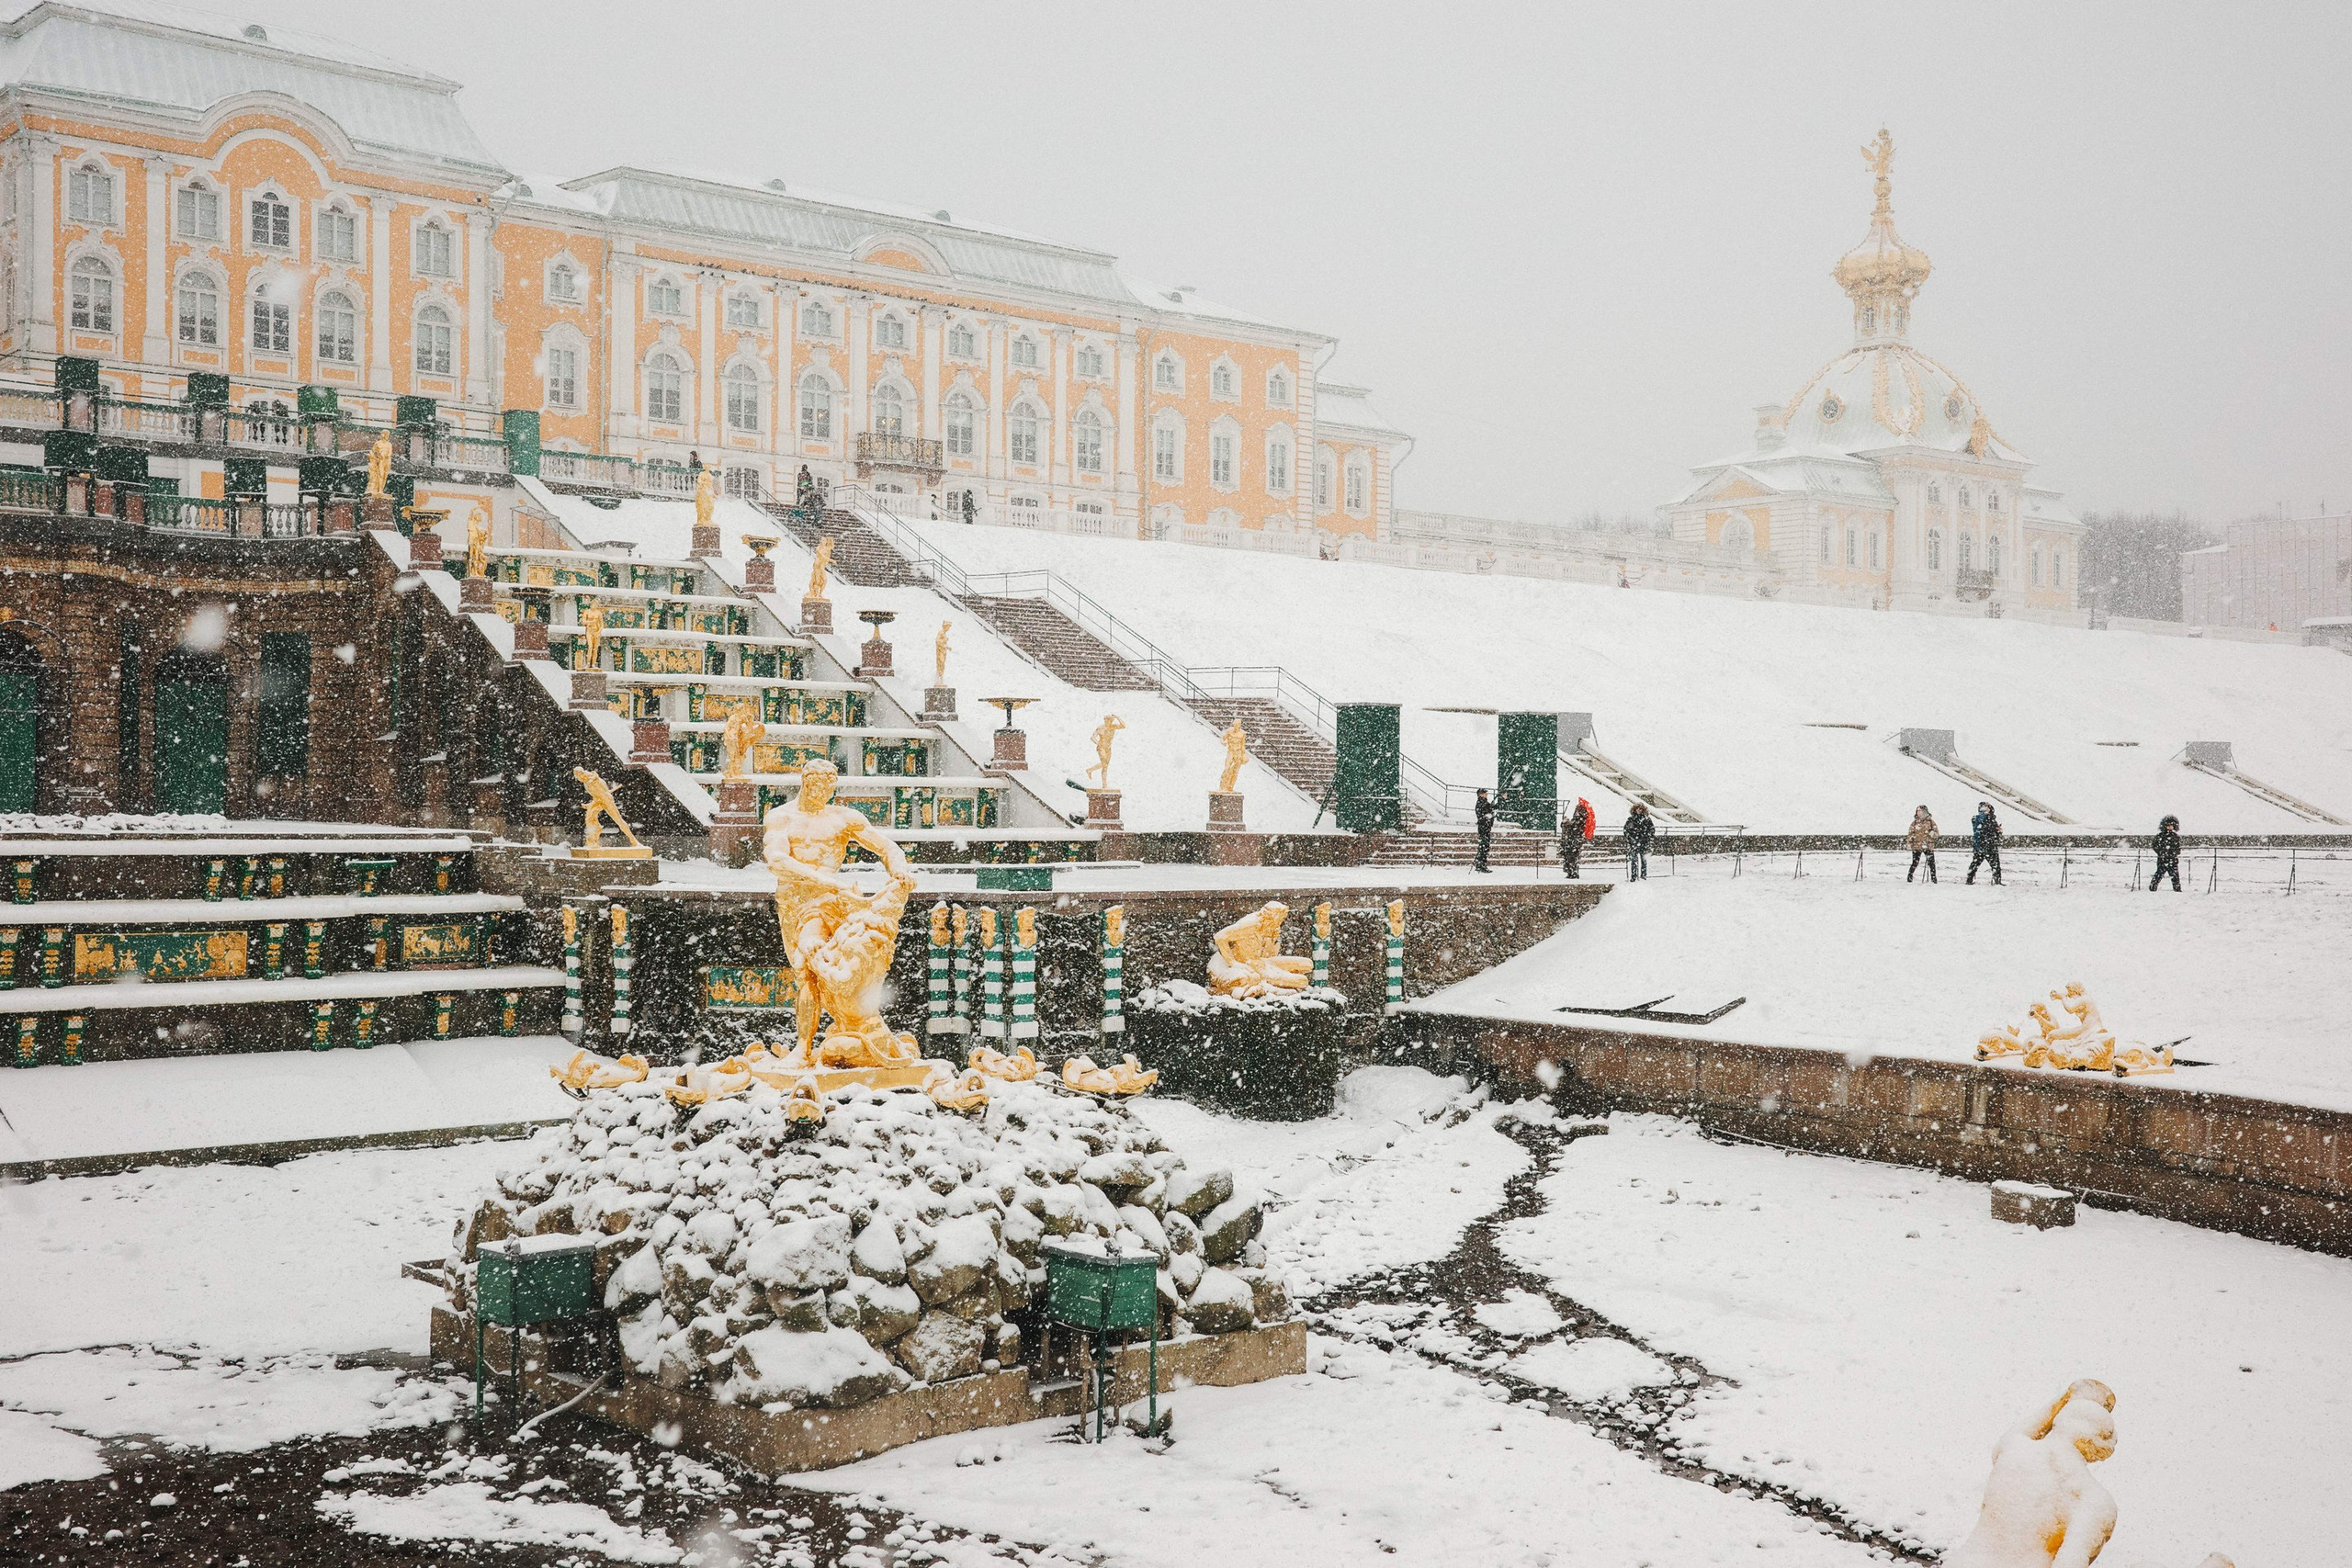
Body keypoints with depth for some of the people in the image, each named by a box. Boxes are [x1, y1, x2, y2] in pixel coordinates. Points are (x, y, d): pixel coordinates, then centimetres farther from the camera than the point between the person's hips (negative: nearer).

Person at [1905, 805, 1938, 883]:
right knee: (1915, 863, -5)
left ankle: (1933, 878, 6)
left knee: (1931, 863, -3)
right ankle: (1909, 877, 7)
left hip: (1928, 846, 0)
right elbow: (1910, 834, 8)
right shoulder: (1915, 823, 8)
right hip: (1916, 846, 0)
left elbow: (1936, 833, 6)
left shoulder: (1930, 822, 6)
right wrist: (1908, 843, -5)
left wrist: (1932, 833, -17)